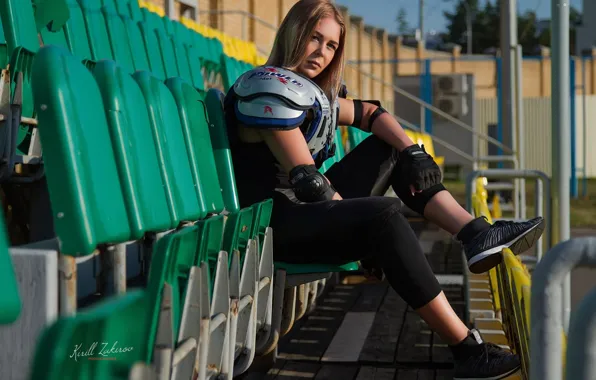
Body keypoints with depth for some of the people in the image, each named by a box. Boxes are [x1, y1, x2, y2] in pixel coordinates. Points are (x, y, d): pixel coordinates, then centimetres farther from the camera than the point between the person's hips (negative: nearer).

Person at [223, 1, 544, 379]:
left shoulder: (312, 91, 15)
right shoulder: (270, 86, -14)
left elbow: (369, 113, 20)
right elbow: (307, 180, -20)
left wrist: (413, 151, 1)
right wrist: (366, 225, -12)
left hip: (308, 207, 11)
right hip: (274, 221, -11)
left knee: (391, 147, 12)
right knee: (385, 214, -31)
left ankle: (476, 233, -3)